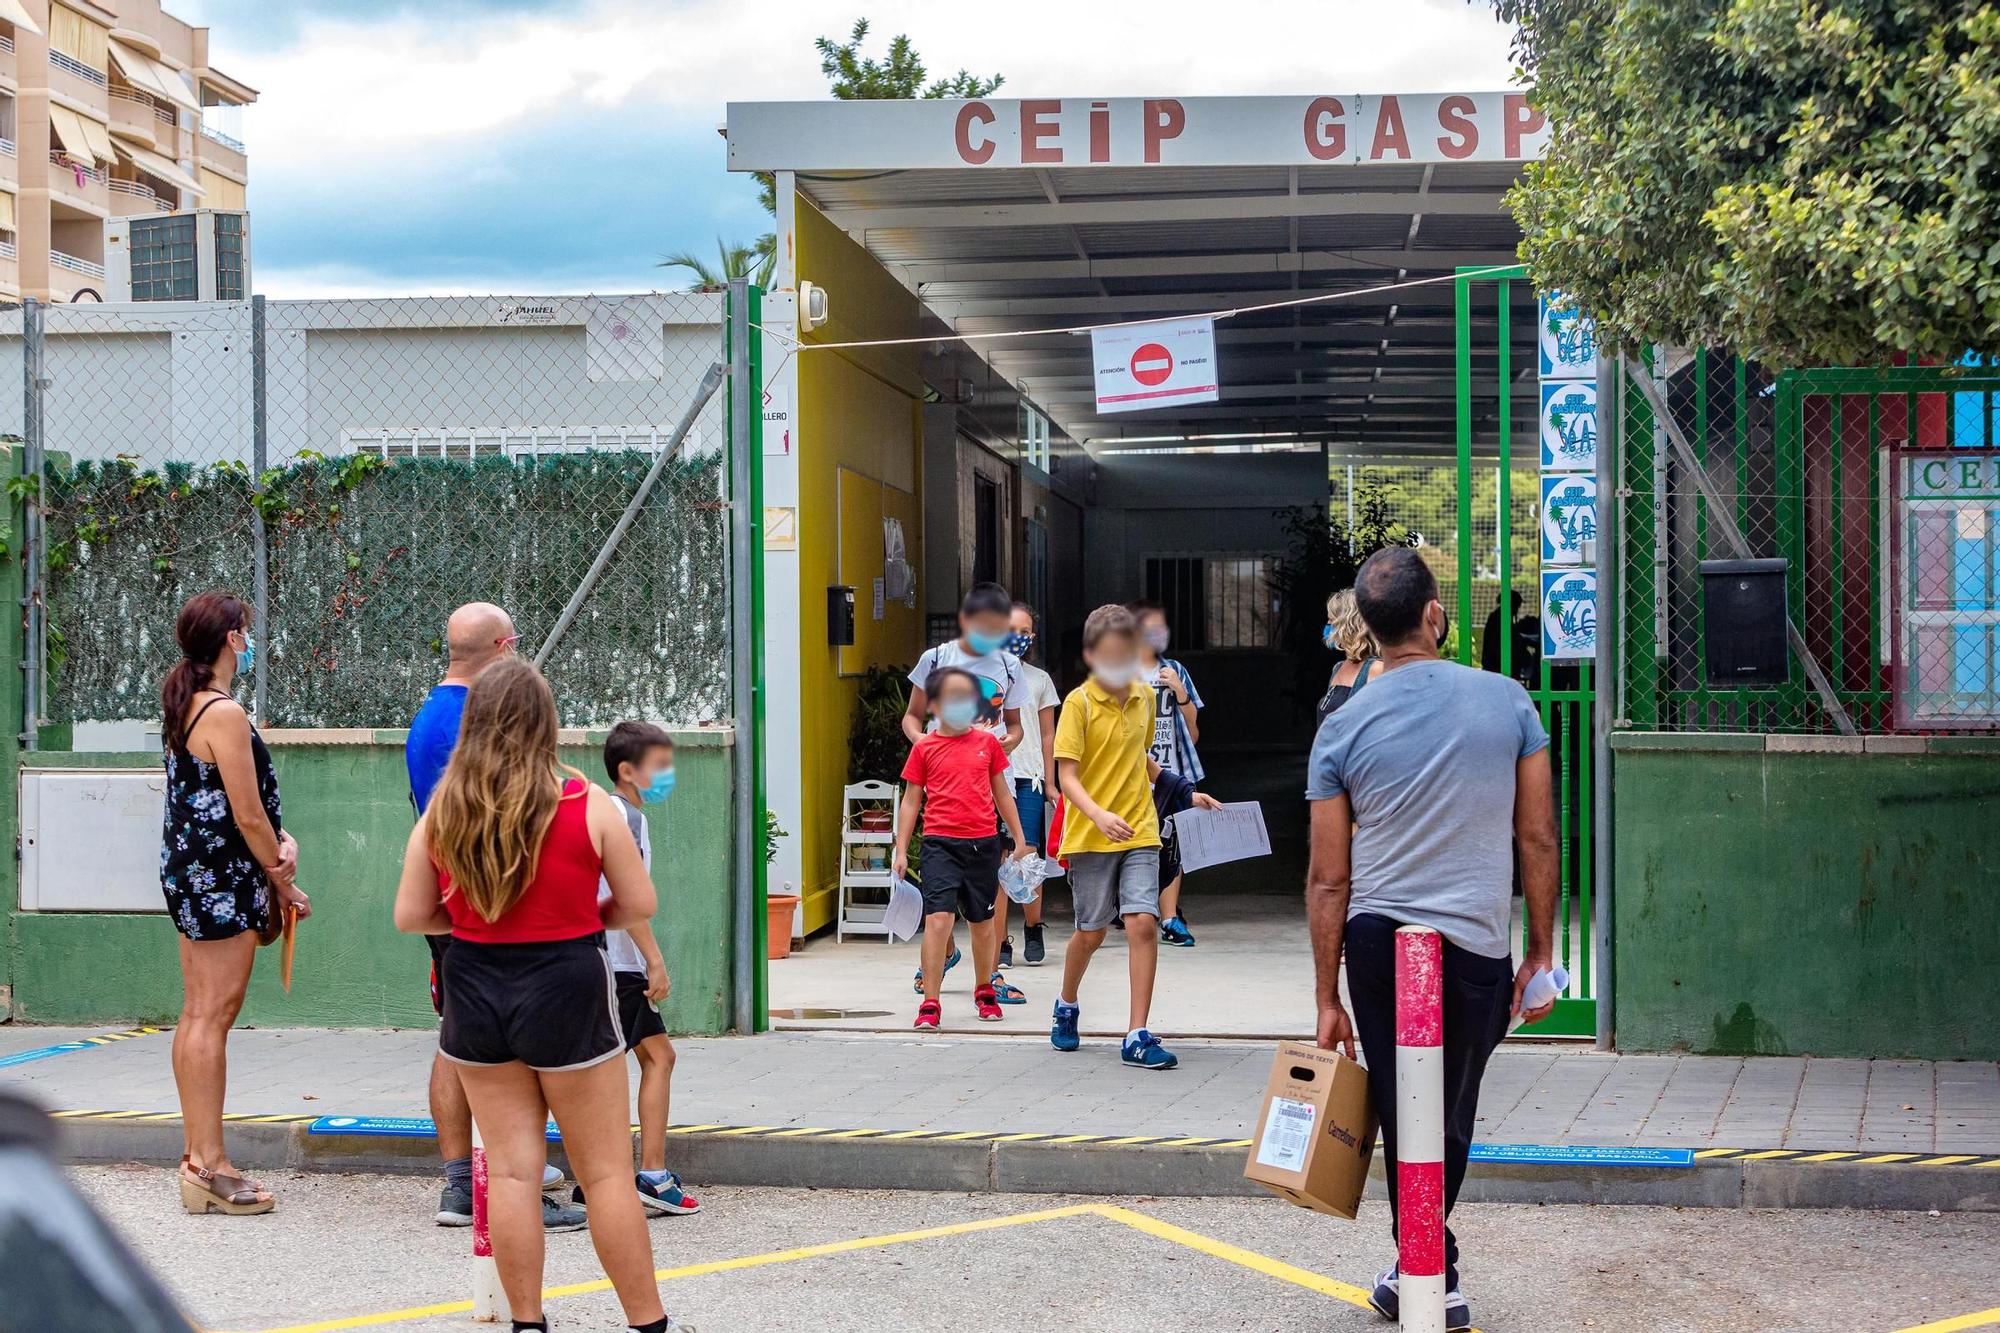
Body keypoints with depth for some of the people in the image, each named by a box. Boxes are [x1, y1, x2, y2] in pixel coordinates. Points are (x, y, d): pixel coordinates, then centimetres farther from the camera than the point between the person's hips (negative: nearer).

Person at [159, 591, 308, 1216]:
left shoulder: (183, 708, 13)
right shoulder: (225, 713, -16)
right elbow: (247, 815, -16)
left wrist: (280, 840, -1)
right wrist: (285, 885, -6)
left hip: (186, 873, 10)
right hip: (224, 880, -10)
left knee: (196, 1015, 12)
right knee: (213, 1017, -7)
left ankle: (198, 1156, 18)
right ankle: (208, 1169, -5)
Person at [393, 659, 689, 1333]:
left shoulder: (441, 811, -2)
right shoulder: (588, 804, -10)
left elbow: (410, 916, 1)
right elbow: (638, 904, -5)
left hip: (474, 989, 3)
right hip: (566, 988, -3)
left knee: (511, 1168, 11)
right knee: (606, 1172, 6)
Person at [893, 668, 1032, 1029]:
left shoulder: (987, 742, 7)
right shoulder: (924, 747, 1)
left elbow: (1001, 793, 17)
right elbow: (911, 801, 5)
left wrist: (1019, 837, 17)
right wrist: (901, 851, 1)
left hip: (984, 843, 3)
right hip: (940, 843, -3)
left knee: (983, 921, 14)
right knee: (938, 918, -15)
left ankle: (984, 992, 34)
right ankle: (930, 1003, -10)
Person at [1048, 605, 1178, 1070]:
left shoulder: (1145, 696, 6)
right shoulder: (1078, 703, -10)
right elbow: (1066, 775, -15)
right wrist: (1098, 815, -29)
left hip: (1140, 832, 3)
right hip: (1089, 836, -3)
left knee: (1143, 924, -11)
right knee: (1091, 933, 9)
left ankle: (1137, 1036, -7)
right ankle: (1066, 1006, 38)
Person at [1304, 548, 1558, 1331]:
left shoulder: (1343, 729, 0)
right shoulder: (1507, 701, -2)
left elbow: (1329, 879, 1)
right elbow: (1538, 839, 1)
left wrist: (1328, 1000, 6)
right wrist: (1540, 951, 11)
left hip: (1376, 942, 1)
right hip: (1475, 945, -1)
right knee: (1447, 1121, 13)